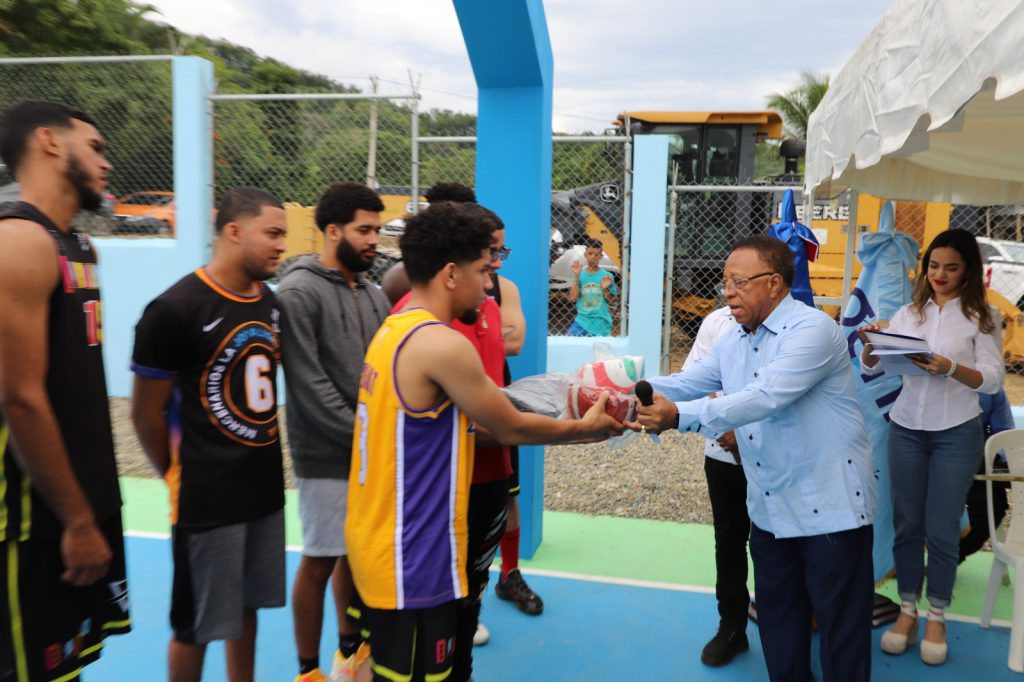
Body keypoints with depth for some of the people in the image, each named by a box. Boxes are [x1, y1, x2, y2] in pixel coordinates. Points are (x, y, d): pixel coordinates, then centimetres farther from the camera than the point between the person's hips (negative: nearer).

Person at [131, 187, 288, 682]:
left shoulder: (270, 302, 4)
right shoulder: (175, 309, -18)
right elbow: (146, 412, -11)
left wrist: (263, 459, 10)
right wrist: (180, 478, 1)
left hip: (266, 488, 7)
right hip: (207, 498, -6)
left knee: (246, 608, 20)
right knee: (196, 627, 10)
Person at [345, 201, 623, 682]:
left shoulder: (394, 331, 7)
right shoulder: (442, 344, -23)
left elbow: (472, 423, 11)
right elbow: (511, 427, -12)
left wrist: (566, 426, 12)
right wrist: (585, 427, 4)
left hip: (378, 542, 9)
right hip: (410, 557, -9)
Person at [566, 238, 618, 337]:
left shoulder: (607, 276, -1)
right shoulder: (580, 274, 1)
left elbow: (611, 300, 6)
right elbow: (572, 298, -8)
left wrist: (605, 289, -12)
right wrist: (576, 276, -12)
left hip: (601, 322, 0)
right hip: (582, 320, 0)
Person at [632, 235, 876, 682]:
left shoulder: (812, 329, -18)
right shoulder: (731, 343, 10)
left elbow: (764, 397, -31)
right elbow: (684, 384, 5)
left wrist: (679, 417, -39)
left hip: (830, 508, -8)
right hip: (770, 510, 8)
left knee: (841, 629, 8)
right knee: (778, 623, 20)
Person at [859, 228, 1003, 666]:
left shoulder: (980, 317, -3)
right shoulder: (908, 313, 6)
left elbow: (992, 380, -9)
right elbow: (872, 368, 3)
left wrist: (950, 368, -27)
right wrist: (871, 345, -19)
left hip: (957, 434, -3)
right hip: (906, 429, 3)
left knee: (941, 529, 4)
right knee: (907, 524, 9)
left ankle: (937, 617, 21)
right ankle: (907, 610, 23)